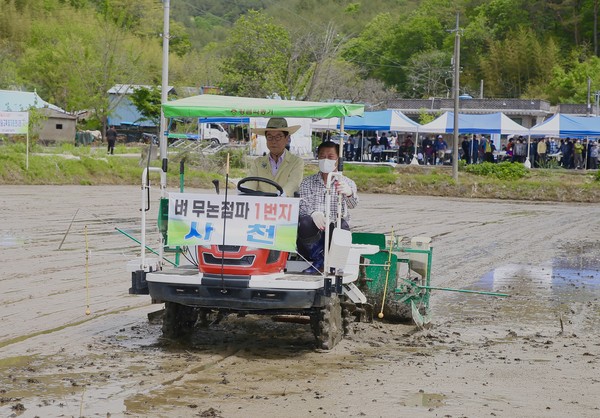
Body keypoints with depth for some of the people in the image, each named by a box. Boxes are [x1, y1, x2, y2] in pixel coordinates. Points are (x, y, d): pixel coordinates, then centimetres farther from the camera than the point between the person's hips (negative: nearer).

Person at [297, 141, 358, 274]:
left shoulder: (347, 183, 11)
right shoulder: (307, 183, 15)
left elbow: (352, 204, -12)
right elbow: (302, 206, -3)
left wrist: (349, 193, -38)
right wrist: (313, 213, -29)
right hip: (313, 233, 0)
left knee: (342, 225, -35)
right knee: (304, 223, -33)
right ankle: (319, 257, -12)